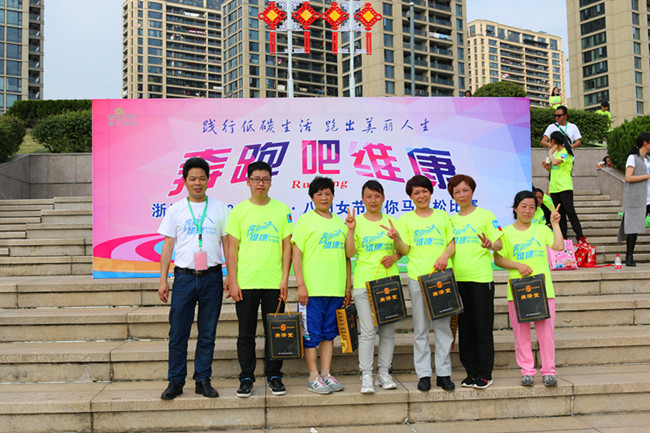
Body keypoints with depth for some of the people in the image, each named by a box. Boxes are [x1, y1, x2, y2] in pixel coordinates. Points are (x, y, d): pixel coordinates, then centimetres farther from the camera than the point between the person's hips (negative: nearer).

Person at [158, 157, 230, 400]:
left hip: (212, 277, 0)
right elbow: (168, 246, 6)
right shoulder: (176, 210, 7)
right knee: (178, 333, 2)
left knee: (207, 333, 6)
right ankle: (175, 382, 13)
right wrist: (163, 280, 0)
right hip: (184, 277, 0)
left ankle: (203, 380, 16)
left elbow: (227, 244, 9)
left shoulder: (219, 209, 8)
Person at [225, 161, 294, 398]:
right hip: (245, 283, 0)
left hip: (274, 283, 1)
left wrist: (285, 278, -3)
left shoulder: (282, 209, 6)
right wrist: (233, 282, -4)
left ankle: (274, 376, 20)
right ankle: (246, 378, 17)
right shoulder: (239, 211, 4)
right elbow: (232, 249, 2)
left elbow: (287, 246, 5)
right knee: (246, 333, 6)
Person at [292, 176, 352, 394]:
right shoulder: (305, 220, -1)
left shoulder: (340, 223, 14)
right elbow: (297, 254, -5)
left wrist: (348, 286, 13)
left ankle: (326, 373, 19)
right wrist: (301, 285, -12)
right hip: (312, 289, -5)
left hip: (336, 289, 5)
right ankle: (313, 376, 9)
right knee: (312, 333, 0)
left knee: (329, 333, 10)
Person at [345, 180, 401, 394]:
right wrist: (351, 230, -15)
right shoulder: (357, 222, 3)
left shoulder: (391, 222, 11)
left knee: (388, 330, 6)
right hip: (364, 282, -3)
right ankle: (366, 376, 1)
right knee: (368, 331, -7)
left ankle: (384, 373, 17)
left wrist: (394, 257, -5)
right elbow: (350, 253, -4)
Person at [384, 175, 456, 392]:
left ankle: (443, 372, 11)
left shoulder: (443, 216, 12)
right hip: (417, 276, -1)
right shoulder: (406, 219, 8)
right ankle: (423, 374, 9)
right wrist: (396, 238, -17)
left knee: (443, 325, 2)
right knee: (420, 328, 2)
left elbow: (453, 242, 10)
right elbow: (405, 250, 2)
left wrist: (445, 255, -9)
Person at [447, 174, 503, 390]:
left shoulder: (485, 215, 1)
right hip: (457, 278, 5)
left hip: (481, 277, -4)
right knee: (465, 327, 8)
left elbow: (499, 244, -3)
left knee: (483, 326, -1)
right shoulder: (451, 220, 15)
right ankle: (471, 372, 18)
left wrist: (489, 245, -24)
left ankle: (485, 373, 8)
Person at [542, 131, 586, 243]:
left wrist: (550, 154, -7)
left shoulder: (565, 152, -7)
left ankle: (580, 237, -11)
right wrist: (547, 166, 6)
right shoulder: (556, 153, 18)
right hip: (554, 188, 8)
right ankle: (563, 237, 10)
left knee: (570, 212, -12)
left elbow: (555, 162, -24)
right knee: (560, 214, 7)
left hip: (565, 187, -8)